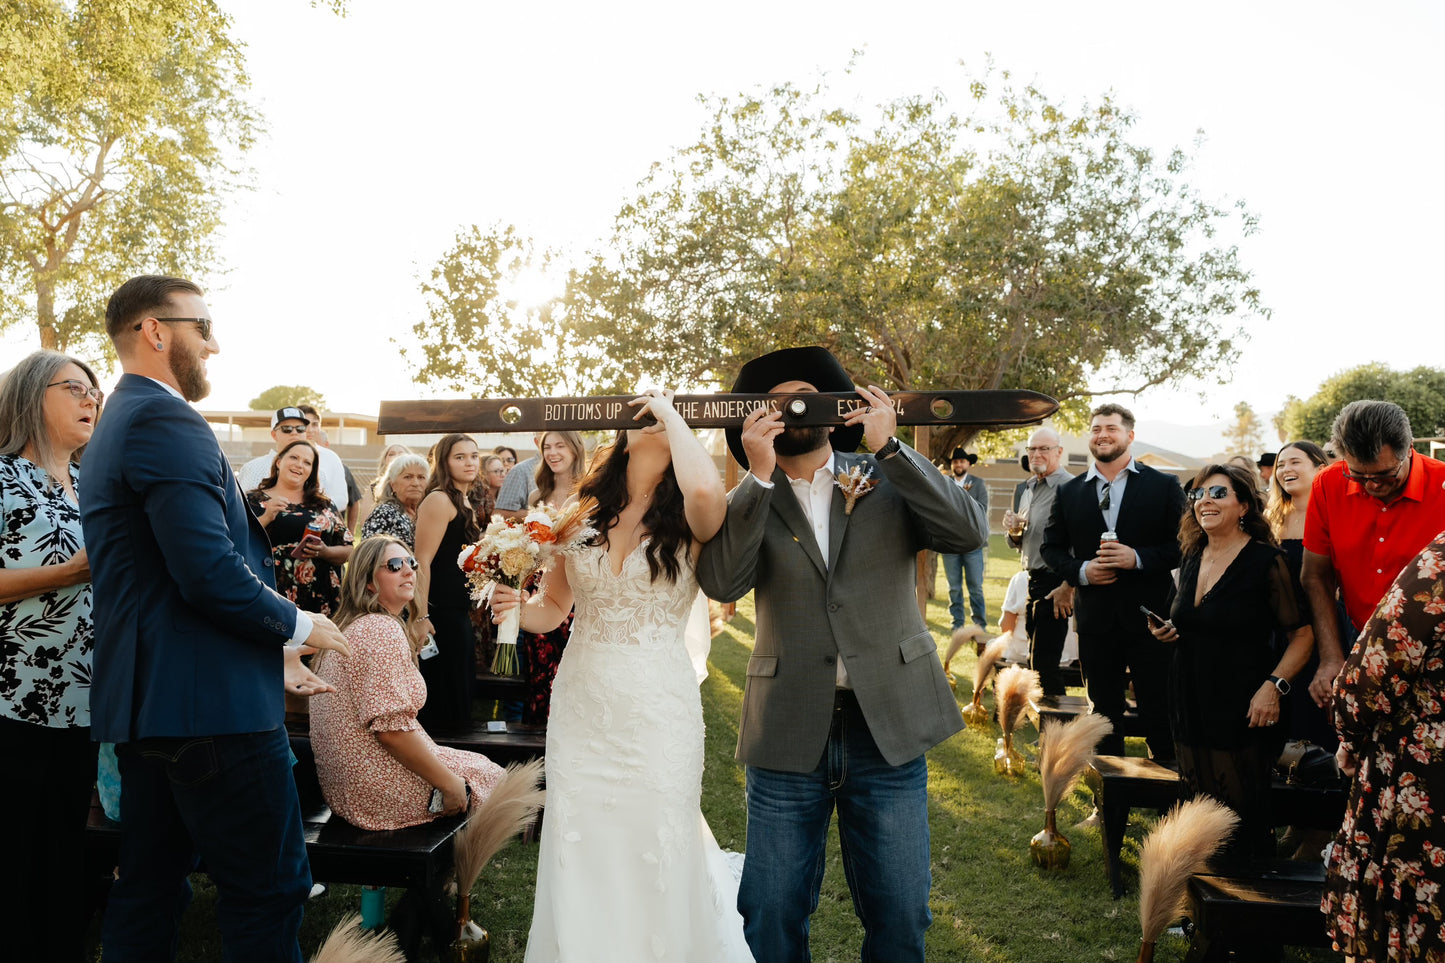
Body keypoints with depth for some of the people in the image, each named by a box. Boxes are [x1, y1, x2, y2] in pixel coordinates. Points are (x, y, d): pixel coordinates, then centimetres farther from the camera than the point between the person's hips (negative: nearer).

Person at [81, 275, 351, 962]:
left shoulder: (115, 427, 18)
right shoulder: (166, 421, -14)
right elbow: (211, 572, -24)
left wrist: (272, 653, 20)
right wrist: (297, 625, -6)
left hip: (144, 700, 11)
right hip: (211, 701, -10)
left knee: (149, 885, 16)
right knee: (270, 888, -1)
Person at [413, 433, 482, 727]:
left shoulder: (466, 504, 16)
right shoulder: (439, 500, -12)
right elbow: (422, 561, -20)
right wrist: (421, 616, -24)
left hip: (459, 612, 10)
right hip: (440, 613, -10)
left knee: (460, 690, 14)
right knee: (443, 695, -3)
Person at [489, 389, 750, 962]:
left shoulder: (688, 520, -5)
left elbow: (706, 491, -30)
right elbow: (551, 609, 11)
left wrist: (671, 414, -15)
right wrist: (515, 606, -12)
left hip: (659, 708, -3)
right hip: (579, 702, 3)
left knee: (655, 847, 6)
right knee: (579, 847, 11)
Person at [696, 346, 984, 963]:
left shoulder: (888, 481, 6)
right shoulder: (750, 502, 5)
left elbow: (969, 531, -10)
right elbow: (721, 582, -13)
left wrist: (889, 447, -14)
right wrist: (759, 476, -17)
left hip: (886, 726, 0)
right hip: (790, 731, 0)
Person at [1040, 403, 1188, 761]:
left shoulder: (1164, 486, 0)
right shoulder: (1068, 492, 7)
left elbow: (1182, 545, -3)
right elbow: (1051, 548, 11)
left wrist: (1138, 558, -18)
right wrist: (1081, 570, -8)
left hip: (1149, 615, -2)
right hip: (1096, 618, 3)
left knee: (1158, 709, 4)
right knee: (1104, 707, 13)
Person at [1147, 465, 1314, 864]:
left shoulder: (1266, 561, -10)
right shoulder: (1191, 559, 11)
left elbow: (1303, 633, -9)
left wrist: (1273, 685, -21)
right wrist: (1168, 631, 3)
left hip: (1241, 710, -6)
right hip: (1190, 704, 6)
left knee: (1242, 813, -1)